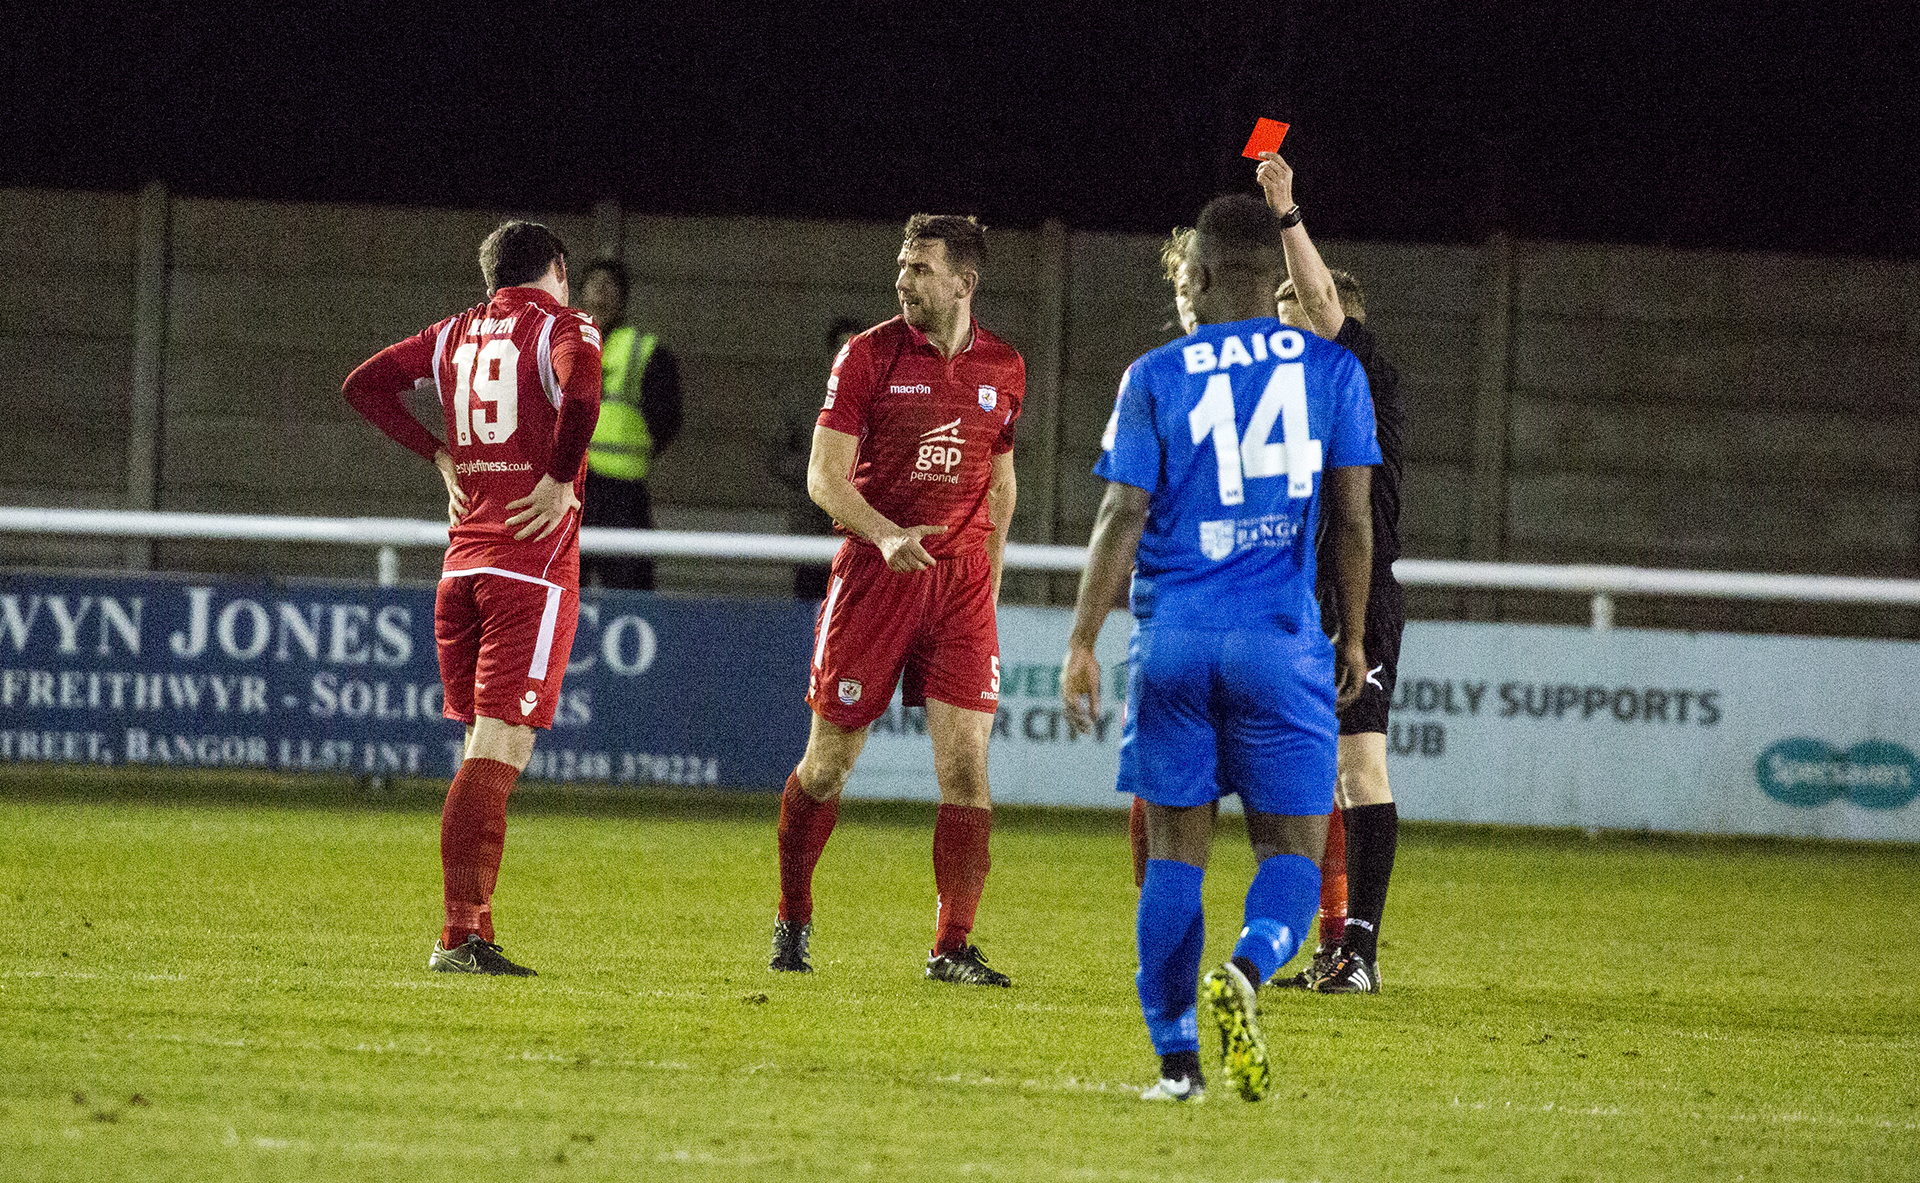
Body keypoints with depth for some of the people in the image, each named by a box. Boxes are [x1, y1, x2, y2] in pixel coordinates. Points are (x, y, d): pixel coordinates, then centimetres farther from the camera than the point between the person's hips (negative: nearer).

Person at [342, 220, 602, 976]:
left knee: (485, 750, 14)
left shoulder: (457, 334, 14)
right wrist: (560, 478, -11)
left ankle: (471, 923, 12)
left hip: (462, 562, 6)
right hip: (534, 564, -6)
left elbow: (364, 384, 16)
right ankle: (460, 935, -17)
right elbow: (580, 395, -24)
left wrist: (440, 456, 14)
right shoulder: (563, 328, -3)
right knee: (498, 750, -10)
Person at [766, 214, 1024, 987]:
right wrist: (885, 534, -23)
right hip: (875, 571, -2)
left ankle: (951, 947, -3)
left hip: (962, 579, 2)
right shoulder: (870, 356, -2)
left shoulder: (1002, 368, 8)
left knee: (966, 762, -8)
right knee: (830, 759, 3)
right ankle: (792, 920, 24)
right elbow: (824, 475, -6)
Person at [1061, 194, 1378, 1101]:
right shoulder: (1331, 369, 4)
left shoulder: (1156, 378, 1)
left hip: (1172, 640, 1)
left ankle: (1176, 1059, 7)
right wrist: (1352, 636, 15)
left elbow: (1122, 521, -3)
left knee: (1174, 852, 10)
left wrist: (1081, 645, 0)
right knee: (1292, 853, 3)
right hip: (1279, 640, -1)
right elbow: (1352, 519, 4)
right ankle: (1246, 968, -29)